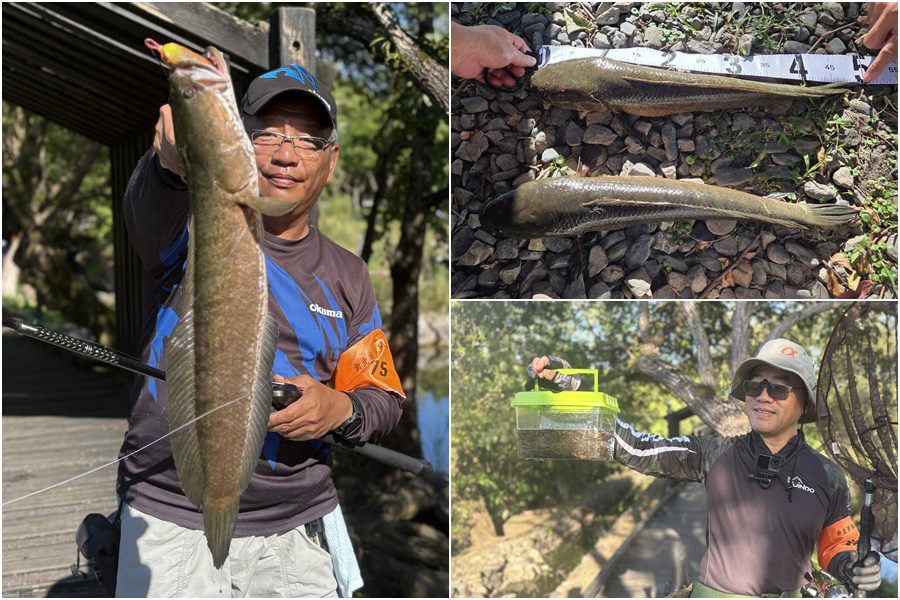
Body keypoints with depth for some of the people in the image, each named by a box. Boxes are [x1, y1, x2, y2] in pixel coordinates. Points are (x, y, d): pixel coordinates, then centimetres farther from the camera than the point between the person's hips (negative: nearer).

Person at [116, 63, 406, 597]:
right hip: (172, 520, -3)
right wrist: (176, 160, -50)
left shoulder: (347, 275, 9)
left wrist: (340, 409, -12)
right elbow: (149, 202, -27)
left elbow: (385, 401, 11)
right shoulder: (195, 224, -1)